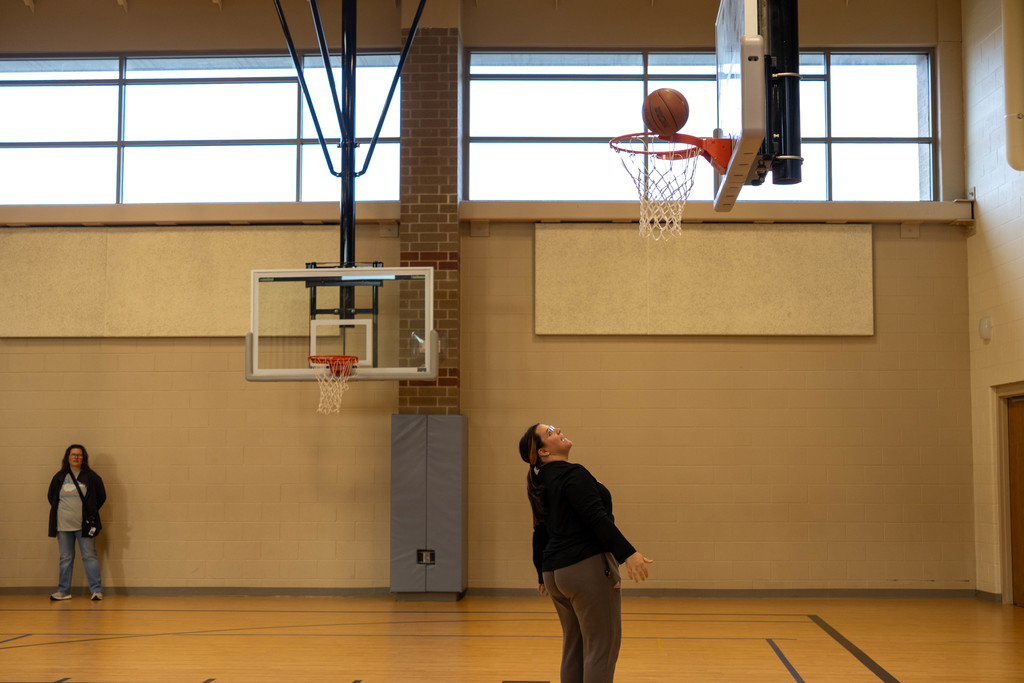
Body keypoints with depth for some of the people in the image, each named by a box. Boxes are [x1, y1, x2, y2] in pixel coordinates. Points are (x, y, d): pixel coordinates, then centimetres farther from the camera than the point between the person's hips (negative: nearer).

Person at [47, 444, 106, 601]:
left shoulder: (91, 477, -1)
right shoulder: (59, 477, 8)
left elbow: (101, 497, 6)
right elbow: (51, 496, 19)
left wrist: (90, 512, 5)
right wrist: (61, 511, 12)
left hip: (84, 525, -3)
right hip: (64, 525, 3)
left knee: (89, 557, -4)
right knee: (65, 559, 10)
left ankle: (96, 590, -3)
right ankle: (63, 591, 16)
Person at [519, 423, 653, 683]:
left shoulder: (541, 483, 14)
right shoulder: (573, 475, -13)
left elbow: (540, 532, 19)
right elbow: (597, 518, -22)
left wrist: (543, 573, 27)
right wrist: (628, 553, -25)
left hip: (556, 573, 9)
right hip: (587, 567, -9)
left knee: (573, 647, 14)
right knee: (601, 647, -5)